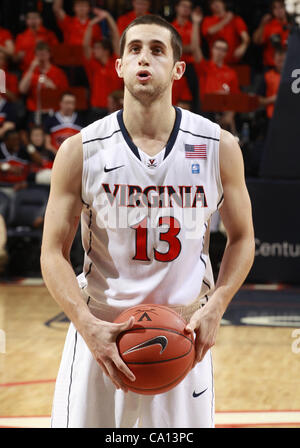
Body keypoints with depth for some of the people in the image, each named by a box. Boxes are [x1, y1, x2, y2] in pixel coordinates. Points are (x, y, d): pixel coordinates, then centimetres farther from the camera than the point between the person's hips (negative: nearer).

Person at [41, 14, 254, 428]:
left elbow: (242, 238, 7)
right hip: (101, 331, -1)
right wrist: (88, 326, -17)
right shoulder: (81, 151, -6)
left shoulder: (220, 148, -3)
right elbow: (53, 253, -3)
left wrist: (215, 308, -8)